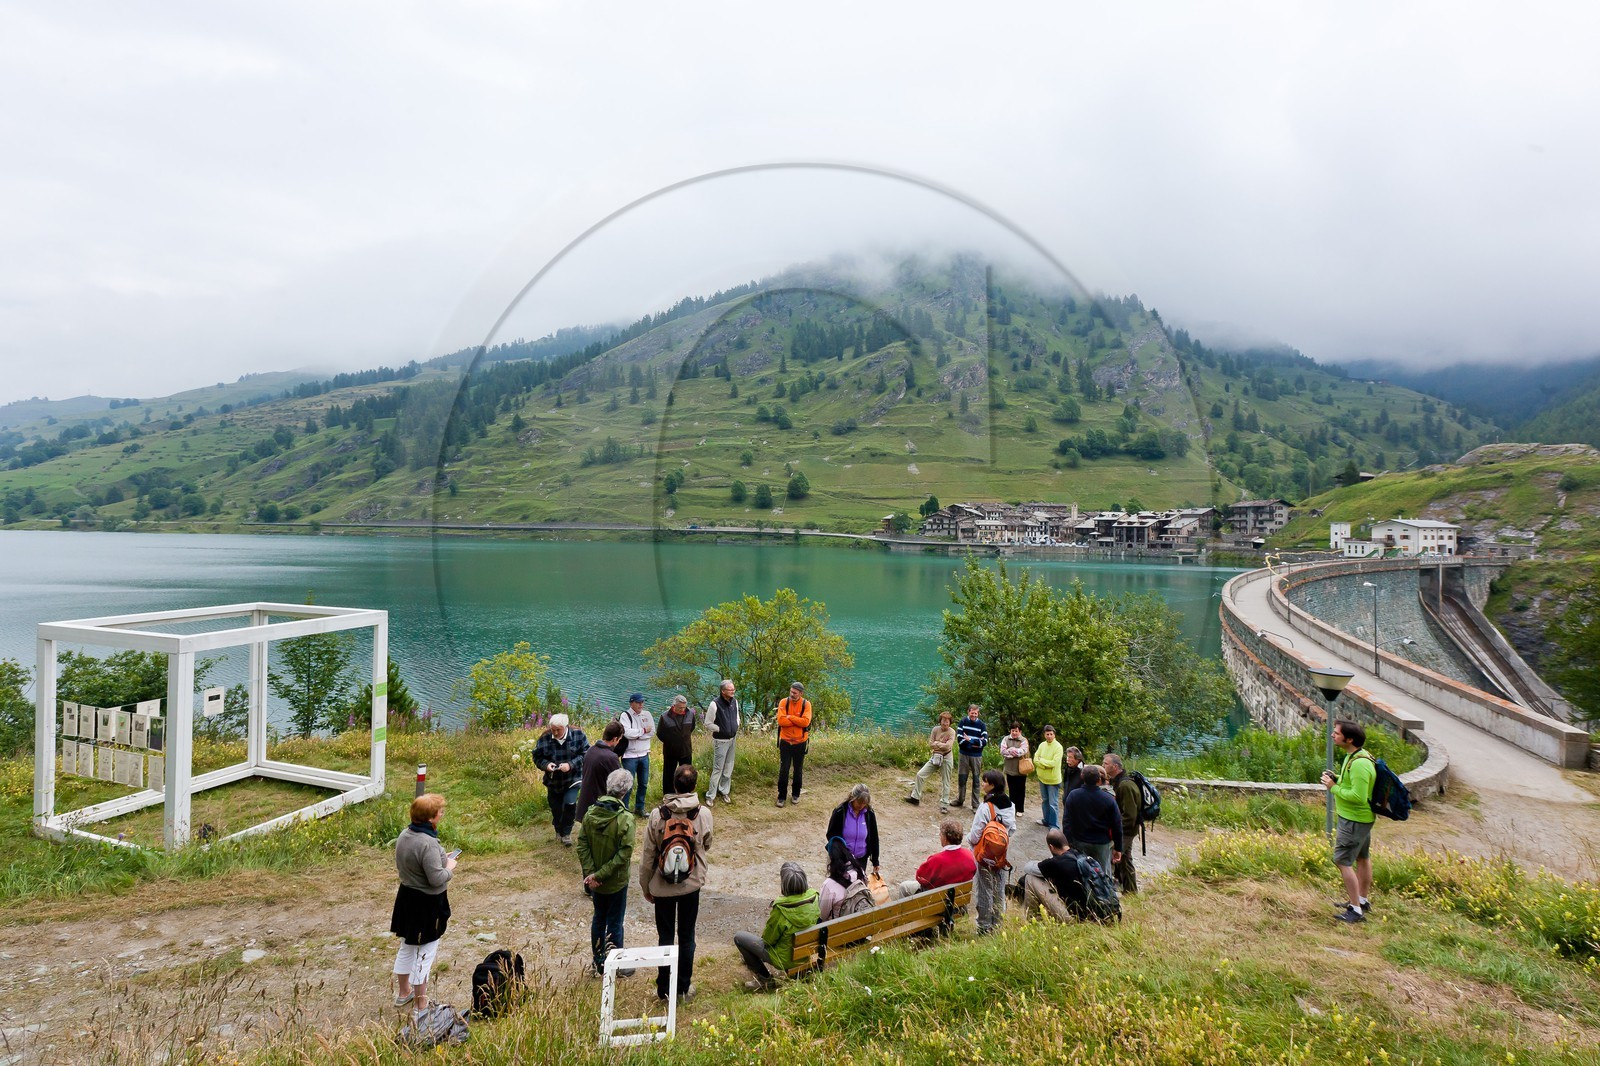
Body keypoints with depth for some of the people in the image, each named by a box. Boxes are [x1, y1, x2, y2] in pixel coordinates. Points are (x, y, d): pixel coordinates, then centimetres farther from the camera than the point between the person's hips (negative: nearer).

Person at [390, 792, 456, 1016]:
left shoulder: (404, 835, -2)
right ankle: (421, 1005, 15)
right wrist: (450, 867, -8)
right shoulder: (428, 844, -29)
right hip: (427, 904, -9)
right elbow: (437, 879, -27)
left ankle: (403, 992, 42)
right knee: (425, 954, 5)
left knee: (406, 947, 24)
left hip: (406, 896, 9)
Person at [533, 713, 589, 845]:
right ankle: (559, 831, 42)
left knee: (570, 804, -16)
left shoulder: (578, 735, -15)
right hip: (553, 781, 2)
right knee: (556, 809, 13)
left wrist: (571, 764, -24)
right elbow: (537, 757, -2)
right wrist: (546, 764, -22)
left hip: (573, 779, -2)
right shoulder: (544, 739, -12)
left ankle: (566, 833, 8)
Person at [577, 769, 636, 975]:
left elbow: (582, 845, -8)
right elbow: (624, 854, -25)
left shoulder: (590, 813, -9)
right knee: (615, 923, 11)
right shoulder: (625, 819, -24)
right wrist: (599, 875, -18)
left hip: (594, 879, 5)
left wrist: (591, 872, -10)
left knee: (598, 918, 21)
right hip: (616, 881, -5)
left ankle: (599, 962, 35)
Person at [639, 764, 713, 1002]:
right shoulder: (704, 814, -15)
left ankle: (664, 989, 26)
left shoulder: (657, 815, -17)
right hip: (691, 884, 0)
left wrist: (646, 887, 4)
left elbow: (647, 855, -9)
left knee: (665, 937, 14)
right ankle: (684, 987, 25)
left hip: (662, 886, 0)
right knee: (686, 938, 14)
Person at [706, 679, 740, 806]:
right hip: (721, 741, -6)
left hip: (732, 739, 6)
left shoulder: (734, 701, -2)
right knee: (718, 769, -2)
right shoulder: (715, 704, -22)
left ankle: (725, 791, 30)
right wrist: (720, 730, -11)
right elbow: (708, 723, -14)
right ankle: (710, 796, 8)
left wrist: (736, 727, 3)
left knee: (729, 768, 15)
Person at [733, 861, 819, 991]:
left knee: (738, 938, 4)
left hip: (787, 959, -7)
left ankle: (765, 979, 13)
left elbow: (768, 939, -15)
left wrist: (770, 919, 2)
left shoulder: (781, 909, -31)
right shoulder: (813, 897, -14)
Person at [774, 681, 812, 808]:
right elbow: (781, 720, -20)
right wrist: (798, 721, -19)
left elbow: (806, 722, -22)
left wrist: (789, 717, -19)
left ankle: (796, 794, 30)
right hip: (785, 742, 0)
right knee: (783, 770, 2)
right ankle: (781, 796, 14)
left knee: (798, 769, 14)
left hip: (800, 742, 0)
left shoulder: (806, 704, -10)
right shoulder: (783, 702, -9)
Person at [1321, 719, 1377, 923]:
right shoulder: (1355, 756, 5)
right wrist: (1336, 779, 2)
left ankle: (1356, 910, -1)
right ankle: (1363, 900, 37)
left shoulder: (1359, 764, -28)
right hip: (1362, 817, 11)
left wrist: (1334, 788, -21)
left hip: (1354, 820, -11)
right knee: (1362, 858, 22)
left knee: (1343, 861, -6)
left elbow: (1358, 796, -31)